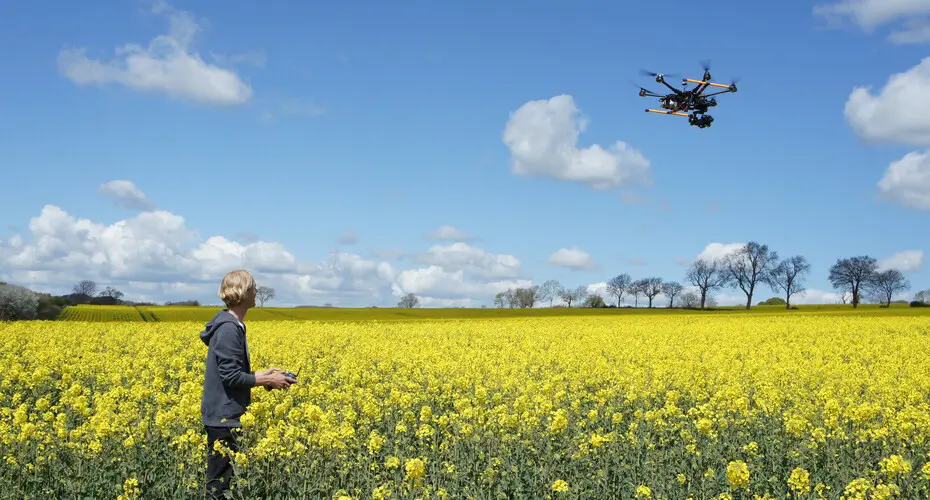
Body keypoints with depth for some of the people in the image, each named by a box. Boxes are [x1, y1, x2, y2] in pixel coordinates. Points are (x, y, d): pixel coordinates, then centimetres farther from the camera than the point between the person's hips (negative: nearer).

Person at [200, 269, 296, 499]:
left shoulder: (232, 325, 12)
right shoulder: (228, 329, -19)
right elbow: (231, 377, -21)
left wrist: (262, 375, 8)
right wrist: (268, 380, -13)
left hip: (225, 415, 10)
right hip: (223, 418, -10)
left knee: (221, 476, 13)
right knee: (220, 481, -4)